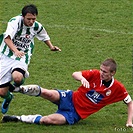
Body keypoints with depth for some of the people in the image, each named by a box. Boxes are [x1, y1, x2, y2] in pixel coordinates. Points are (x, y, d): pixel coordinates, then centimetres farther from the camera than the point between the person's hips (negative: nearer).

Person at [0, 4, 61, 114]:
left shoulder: (37, 27, -2)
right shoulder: (15, 22, -18)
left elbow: (45, 36, 23)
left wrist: (51, 46, 13)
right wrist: (15, 51, -47)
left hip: (22, 58, 1)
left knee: (18, 78, -34)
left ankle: (16, 87, 5)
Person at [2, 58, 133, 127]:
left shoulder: (117, 88, -8)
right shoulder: (95, 74, -8)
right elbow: (75, 74, -16)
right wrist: (82, 78, -39)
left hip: (76, 114, -1)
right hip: (71, 99, 1)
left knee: (46, 120, -25)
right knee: (48, 94, -31)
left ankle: (18, 118, -12)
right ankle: (19, 88, -16)